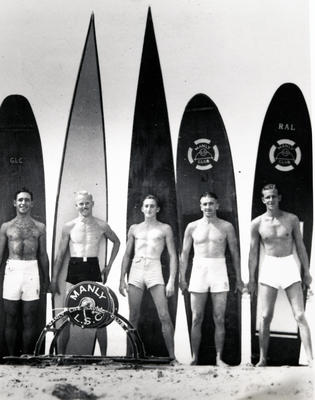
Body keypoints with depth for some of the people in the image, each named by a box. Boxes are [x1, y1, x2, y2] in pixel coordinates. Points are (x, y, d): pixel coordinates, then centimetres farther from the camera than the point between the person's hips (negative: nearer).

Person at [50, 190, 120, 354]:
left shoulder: (101, 226, 3)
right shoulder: (68, 227, 2)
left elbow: (116, 242, 20)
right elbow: (60, 254, 7)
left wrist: (109, 265, 13)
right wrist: (54, 279, 6)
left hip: (93, 269, 0)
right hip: (74, 269, 0)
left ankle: (103, 354, 9)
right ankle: (61, 353, 10)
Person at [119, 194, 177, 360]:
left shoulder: (165, 229, 9)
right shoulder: (134, 228, 16)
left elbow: (173, 256, 5)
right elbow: (127, 255, 16)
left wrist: (171, 281, -5)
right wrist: (122, 279, 8)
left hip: (154, 271, -2)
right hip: (136, 270, 2)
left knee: (164, 316, -10)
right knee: (133, 317, 3)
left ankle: (172, 356, -4)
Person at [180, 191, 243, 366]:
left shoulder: (226, 227, 6)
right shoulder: (192, 227, 8)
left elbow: (234, 253, 9)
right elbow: (184, 253, 10)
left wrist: (238, 278, 6)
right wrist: (182, 278, 5)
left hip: (219, 271, 0)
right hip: (198, 271, 1)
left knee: (219, 319, 1)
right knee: (196, 319, 3)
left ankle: (218, 358, 9)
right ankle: (194, 358, 10)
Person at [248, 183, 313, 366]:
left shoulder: (292, 219, 1)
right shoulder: (257, 223, 1)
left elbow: (300, 247, 7)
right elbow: (253, 252, 5)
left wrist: (307, 272, 5)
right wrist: (251, 279, 5)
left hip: (290, 267, 0)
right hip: (269, 268, 0)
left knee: (300, 316, -2)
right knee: (265, 316, 3)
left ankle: (311, 358, 2)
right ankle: (263, 359, 14)